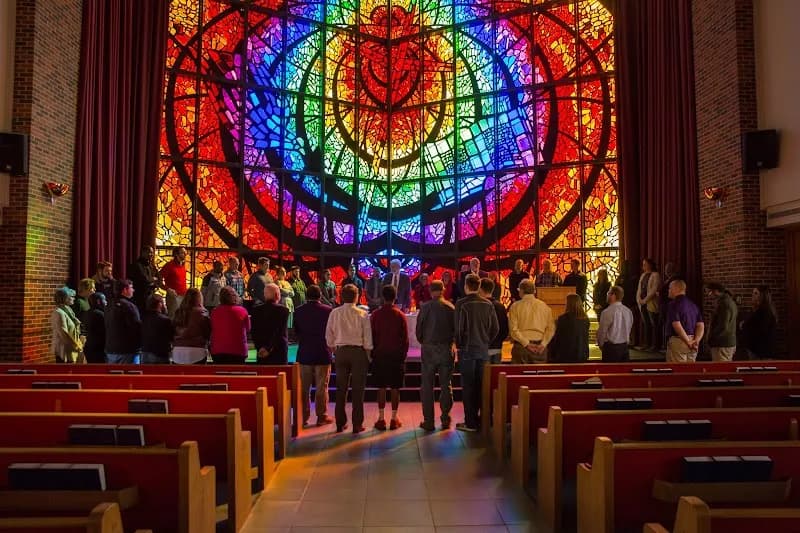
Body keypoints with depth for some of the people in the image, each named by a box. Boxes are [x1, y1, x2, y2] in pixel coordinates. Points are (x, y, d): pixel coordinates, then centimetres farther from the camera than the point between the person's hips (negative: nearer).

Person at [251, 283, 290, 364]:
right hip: (279, 352, -4)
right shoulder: (283, 310, -8)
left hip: (262, 354, 4)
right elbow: (281, 332, -12)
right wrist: (269, 349, -9)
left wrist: (260, 348, -1)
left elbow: (254, 333, 1)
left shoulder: (256, 310, 4)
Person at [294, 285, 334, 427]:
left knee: (303, 388, 10)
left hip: (304, 353, 2)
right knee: (321, 387, 5)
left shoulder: (298, 311, -1)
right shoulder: (328, 310, -8)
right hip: (323, 353, -2)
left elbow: (295, 331, 7)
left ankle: (303, 416, 15)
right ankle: (322, 416, 10)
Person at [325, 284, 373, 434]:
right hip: (358, 351, -2)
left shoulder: (334, 313, 0)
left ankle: (340, 423, 17)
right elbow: (367, 337, -6)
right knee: (357, 389, 4)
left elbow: (329, 336, 5)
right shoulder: (362, 314, -8)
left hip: (340, 351, 3)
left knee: (341, 388, 11)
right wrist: (368, 354, 5)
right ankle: (357, 424, 8)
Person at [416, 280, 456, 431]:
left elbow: (418, 329, -4)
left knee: (427, 386, 5)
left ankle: (428, 421, 6)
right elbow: (455, 329, 0)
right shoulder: (451, 307, -3)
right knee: (446, 385, 11)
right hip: (447, 350, 2)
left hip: (429, 349, -2)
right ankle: (445, 420, 14)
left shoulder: (425, 307, -7)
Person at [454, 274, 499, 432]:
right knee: (481, 385, 13)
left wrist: (458, 345, 1)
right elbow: (496, 328, 4)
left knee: (468, 386, 2)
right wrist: (486, 342, 14)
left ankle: (470, 422, 4)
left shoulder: (461, 304, -11)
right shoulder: (488, 304, 4)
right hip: (483, 350, 5)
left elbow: (458, 328, -13)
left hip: (467, 349, -5)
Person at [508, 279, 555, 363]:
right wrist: (543, 344, -3)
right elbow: (551, 328, 1)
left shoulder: (515, 306, -1)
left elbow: (513, 329, -9)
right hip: (540, 348, 2)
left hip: (521, 346, -2)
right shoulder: (544, 306, 6)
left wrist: (526, 344, -9)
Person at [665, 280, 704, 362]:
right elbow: (701, 325, 5)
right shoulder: (693, 304, 13)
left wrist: (688, 342, -14)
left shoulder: (673, 304, -10)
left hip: (678, 341, -8)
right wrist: (696, 340, -5)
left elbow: (677, 326, -20)